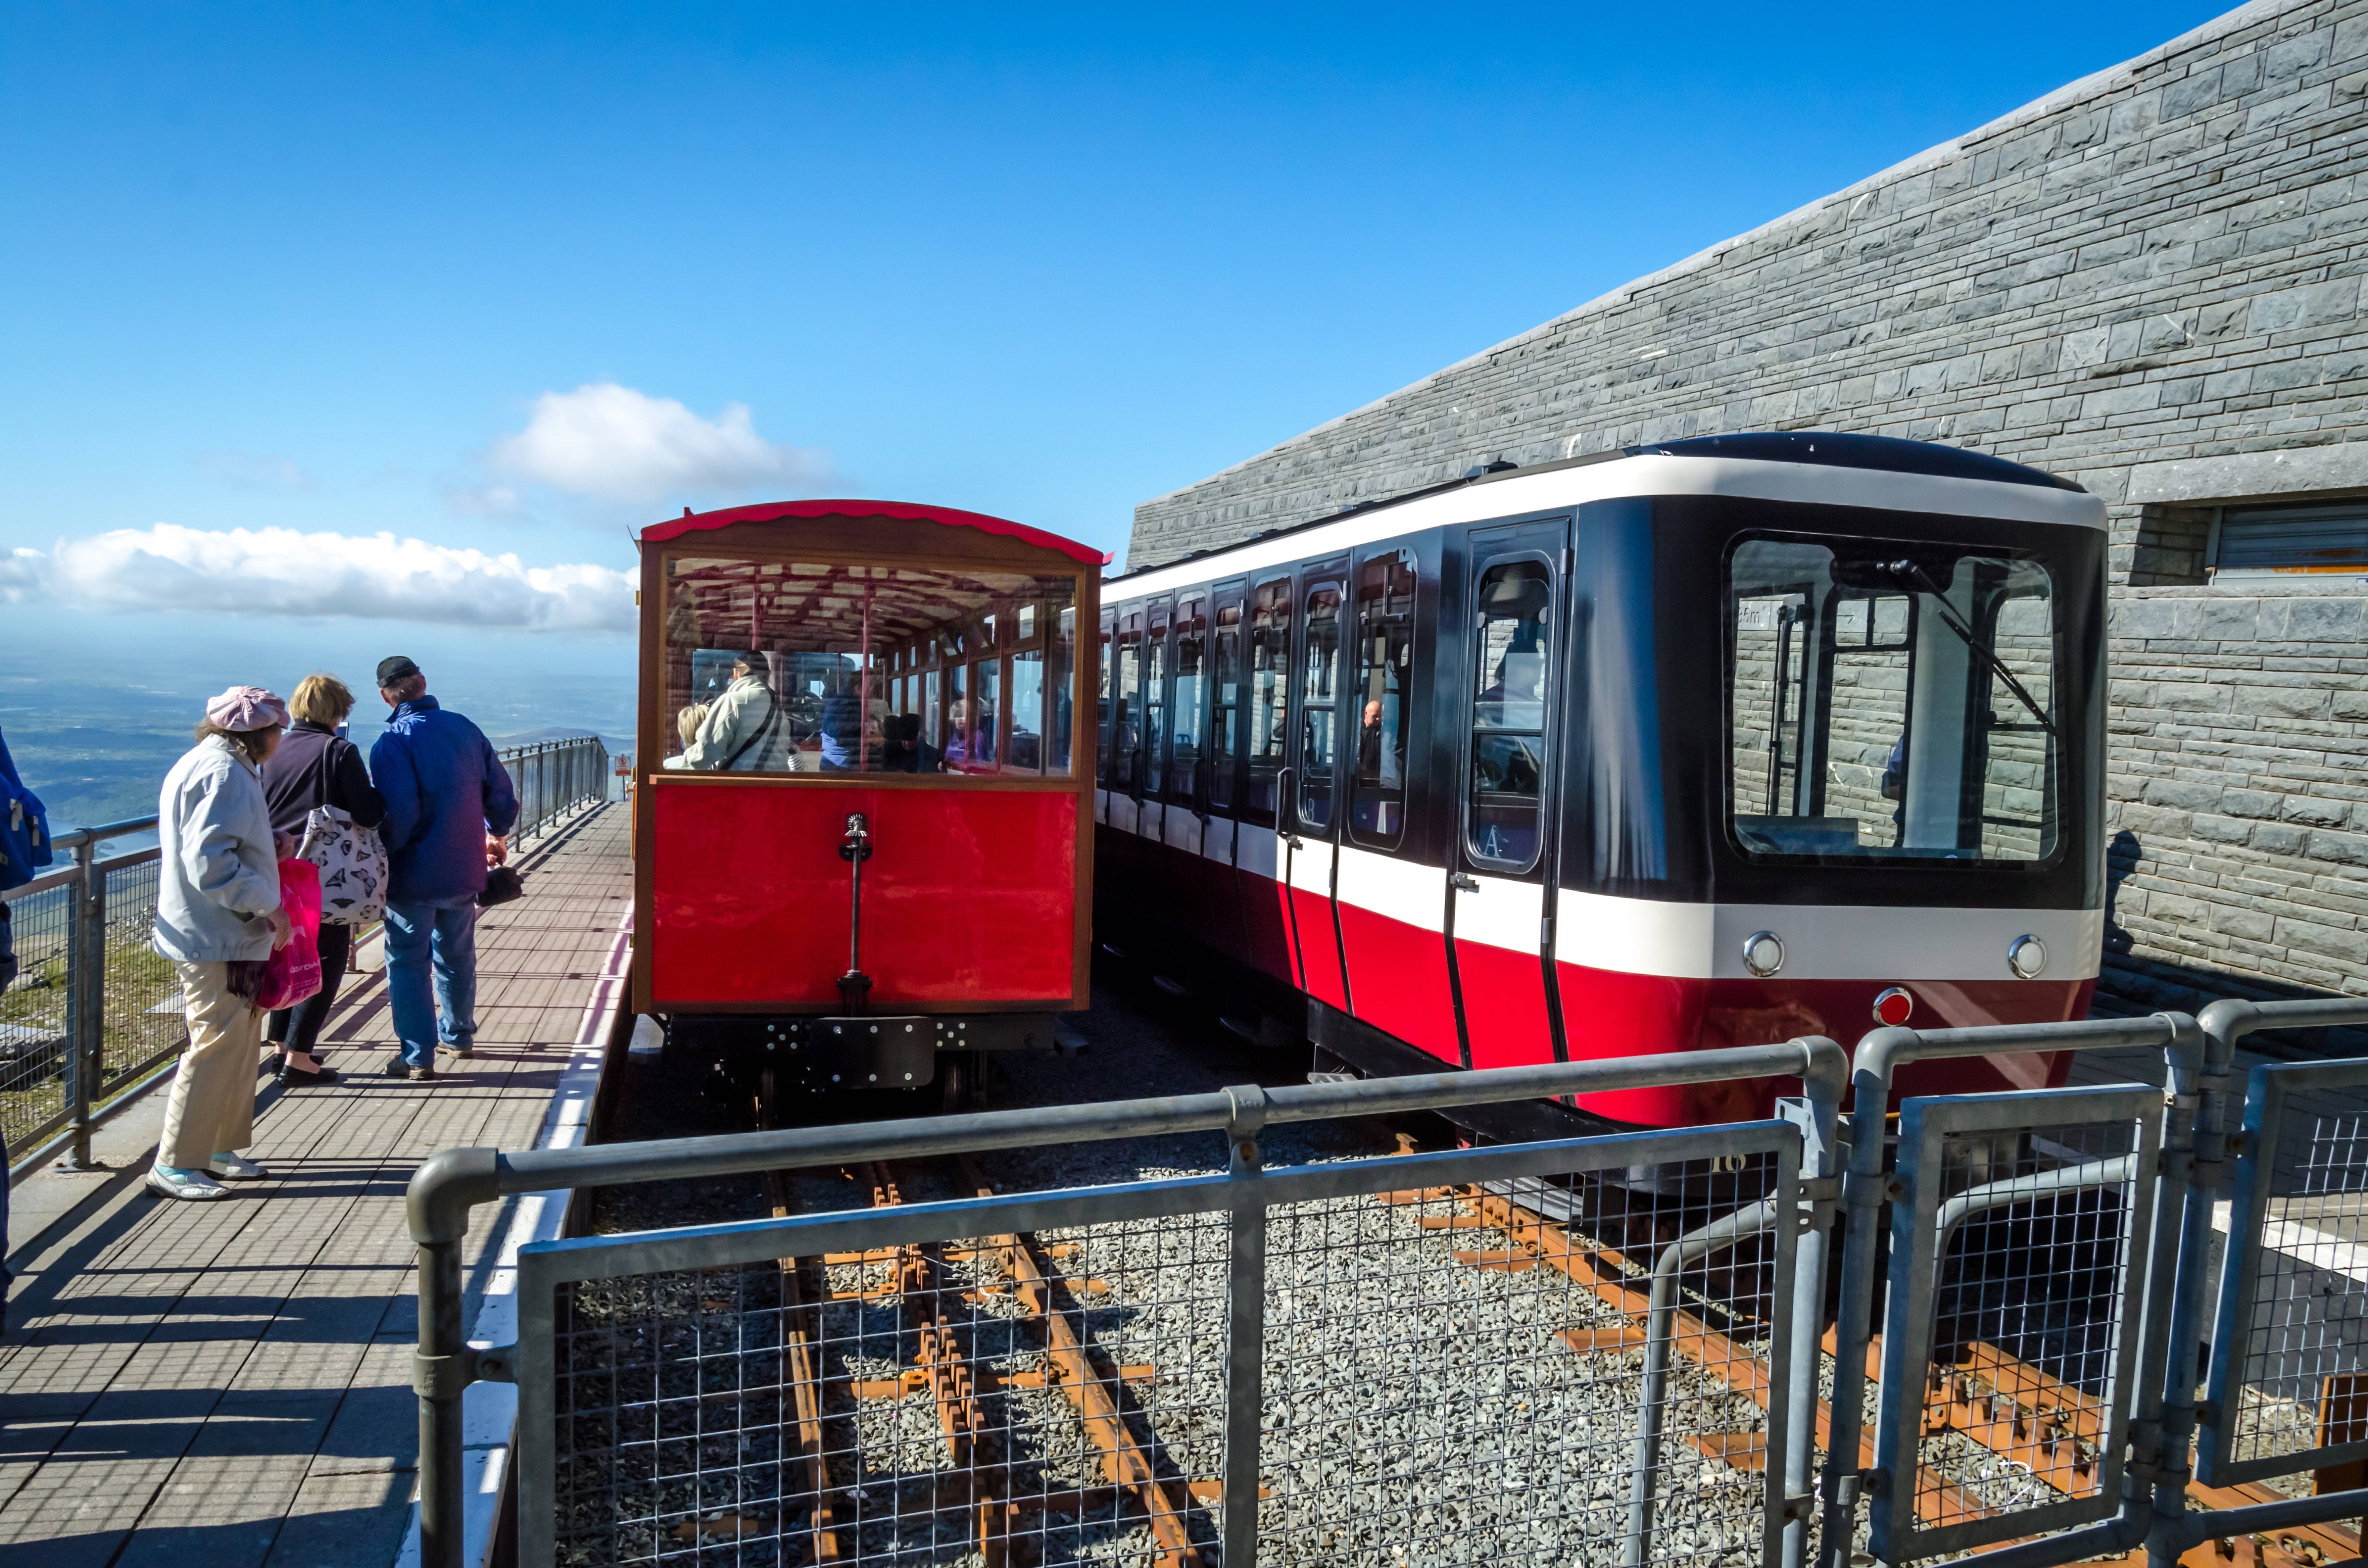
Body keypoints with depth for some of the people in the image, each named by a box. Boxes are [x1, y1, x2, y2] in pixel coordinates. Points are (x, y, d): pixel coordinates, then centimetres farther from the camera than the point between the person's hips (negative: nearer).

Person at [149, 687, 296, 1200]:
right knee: (219, 1046, -6)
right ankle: (175, 1164, 2)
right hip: (217, 939, -11)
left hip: (228, 937, 11)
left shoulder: (215, 766, 15)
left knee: (241, 1040, 18)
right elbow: (211, 864, -26)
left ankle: (218, 1147, 28)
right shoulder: (222, 774, -19)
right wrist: (268, 905, -20)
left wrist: (269, 845, 10)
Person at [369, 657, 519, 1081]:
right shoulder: (465, 728, 1)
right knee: (457, 956, 21)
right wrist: (494, 836, 24)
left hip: (414, 873, -5)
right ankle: (459, 1035, 34)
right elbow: (501, 795, 7)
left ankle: (419, 1056, 4)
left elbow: (400, 813, -25)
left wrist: (380, 854, -9)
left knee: (408, 963, 4)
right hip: (465, 870, 6)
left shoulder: (393, 742, -16)